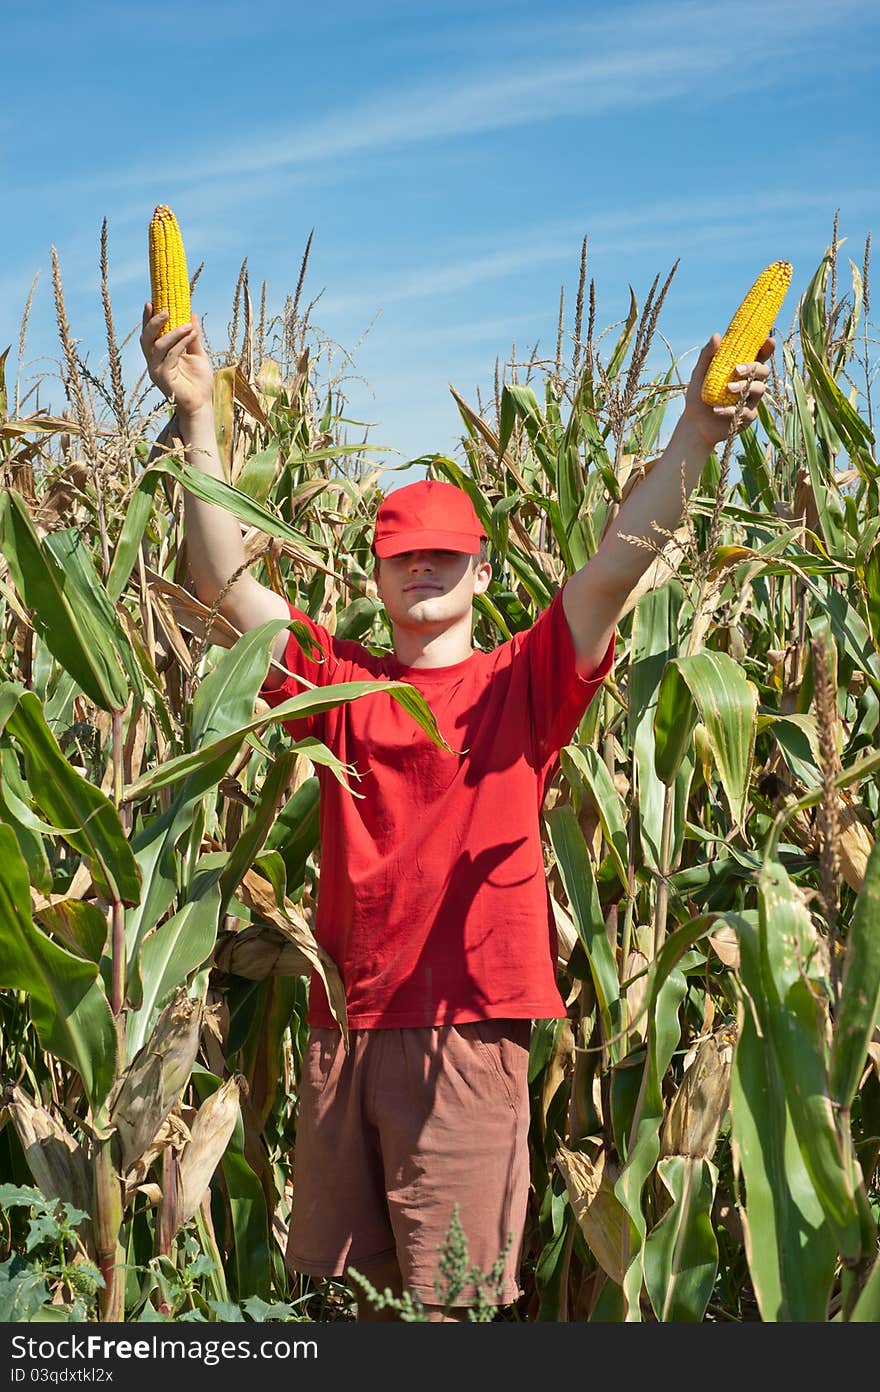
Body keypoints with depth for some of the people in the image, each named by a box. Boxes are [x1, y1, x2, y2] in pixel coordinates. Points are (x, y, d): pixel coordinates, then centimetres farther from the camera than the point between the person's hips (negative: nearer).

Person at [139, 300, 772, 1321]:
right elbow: (225, 582, 0)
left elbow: (615, 567, -10)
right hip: (343, 1024, 3)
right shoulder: (340, 683, 10)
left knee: (450, 1299, 2)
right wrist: (198, 419, -10)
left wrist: (694, 436, -24)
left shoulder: (520, 683, 4)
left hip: (469, 1026, -3)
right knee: (335, 1290, 13)